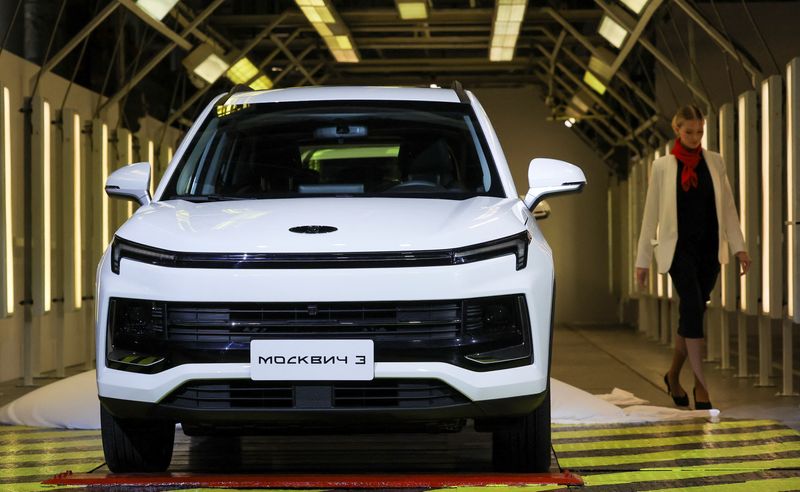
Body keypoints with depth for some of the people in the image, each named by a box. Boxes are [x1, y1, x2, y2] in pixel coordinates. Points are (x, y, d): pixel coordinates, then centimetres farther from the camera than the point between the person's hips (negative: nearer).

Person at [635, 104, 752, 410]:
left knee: (691, 314, 8)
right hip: (679, 247, -3)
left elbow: (727, 207, 7)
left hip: (709, 248, 3)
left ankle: (674, 376, 27)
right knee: (693, 308, -16)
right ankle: (701, 385, -15)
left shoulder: (714, 162, 8)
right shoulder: (663, 166, 1)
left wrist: (739, 247, -2)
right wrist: (642, 260, 2)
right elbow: (651, 214, 3)